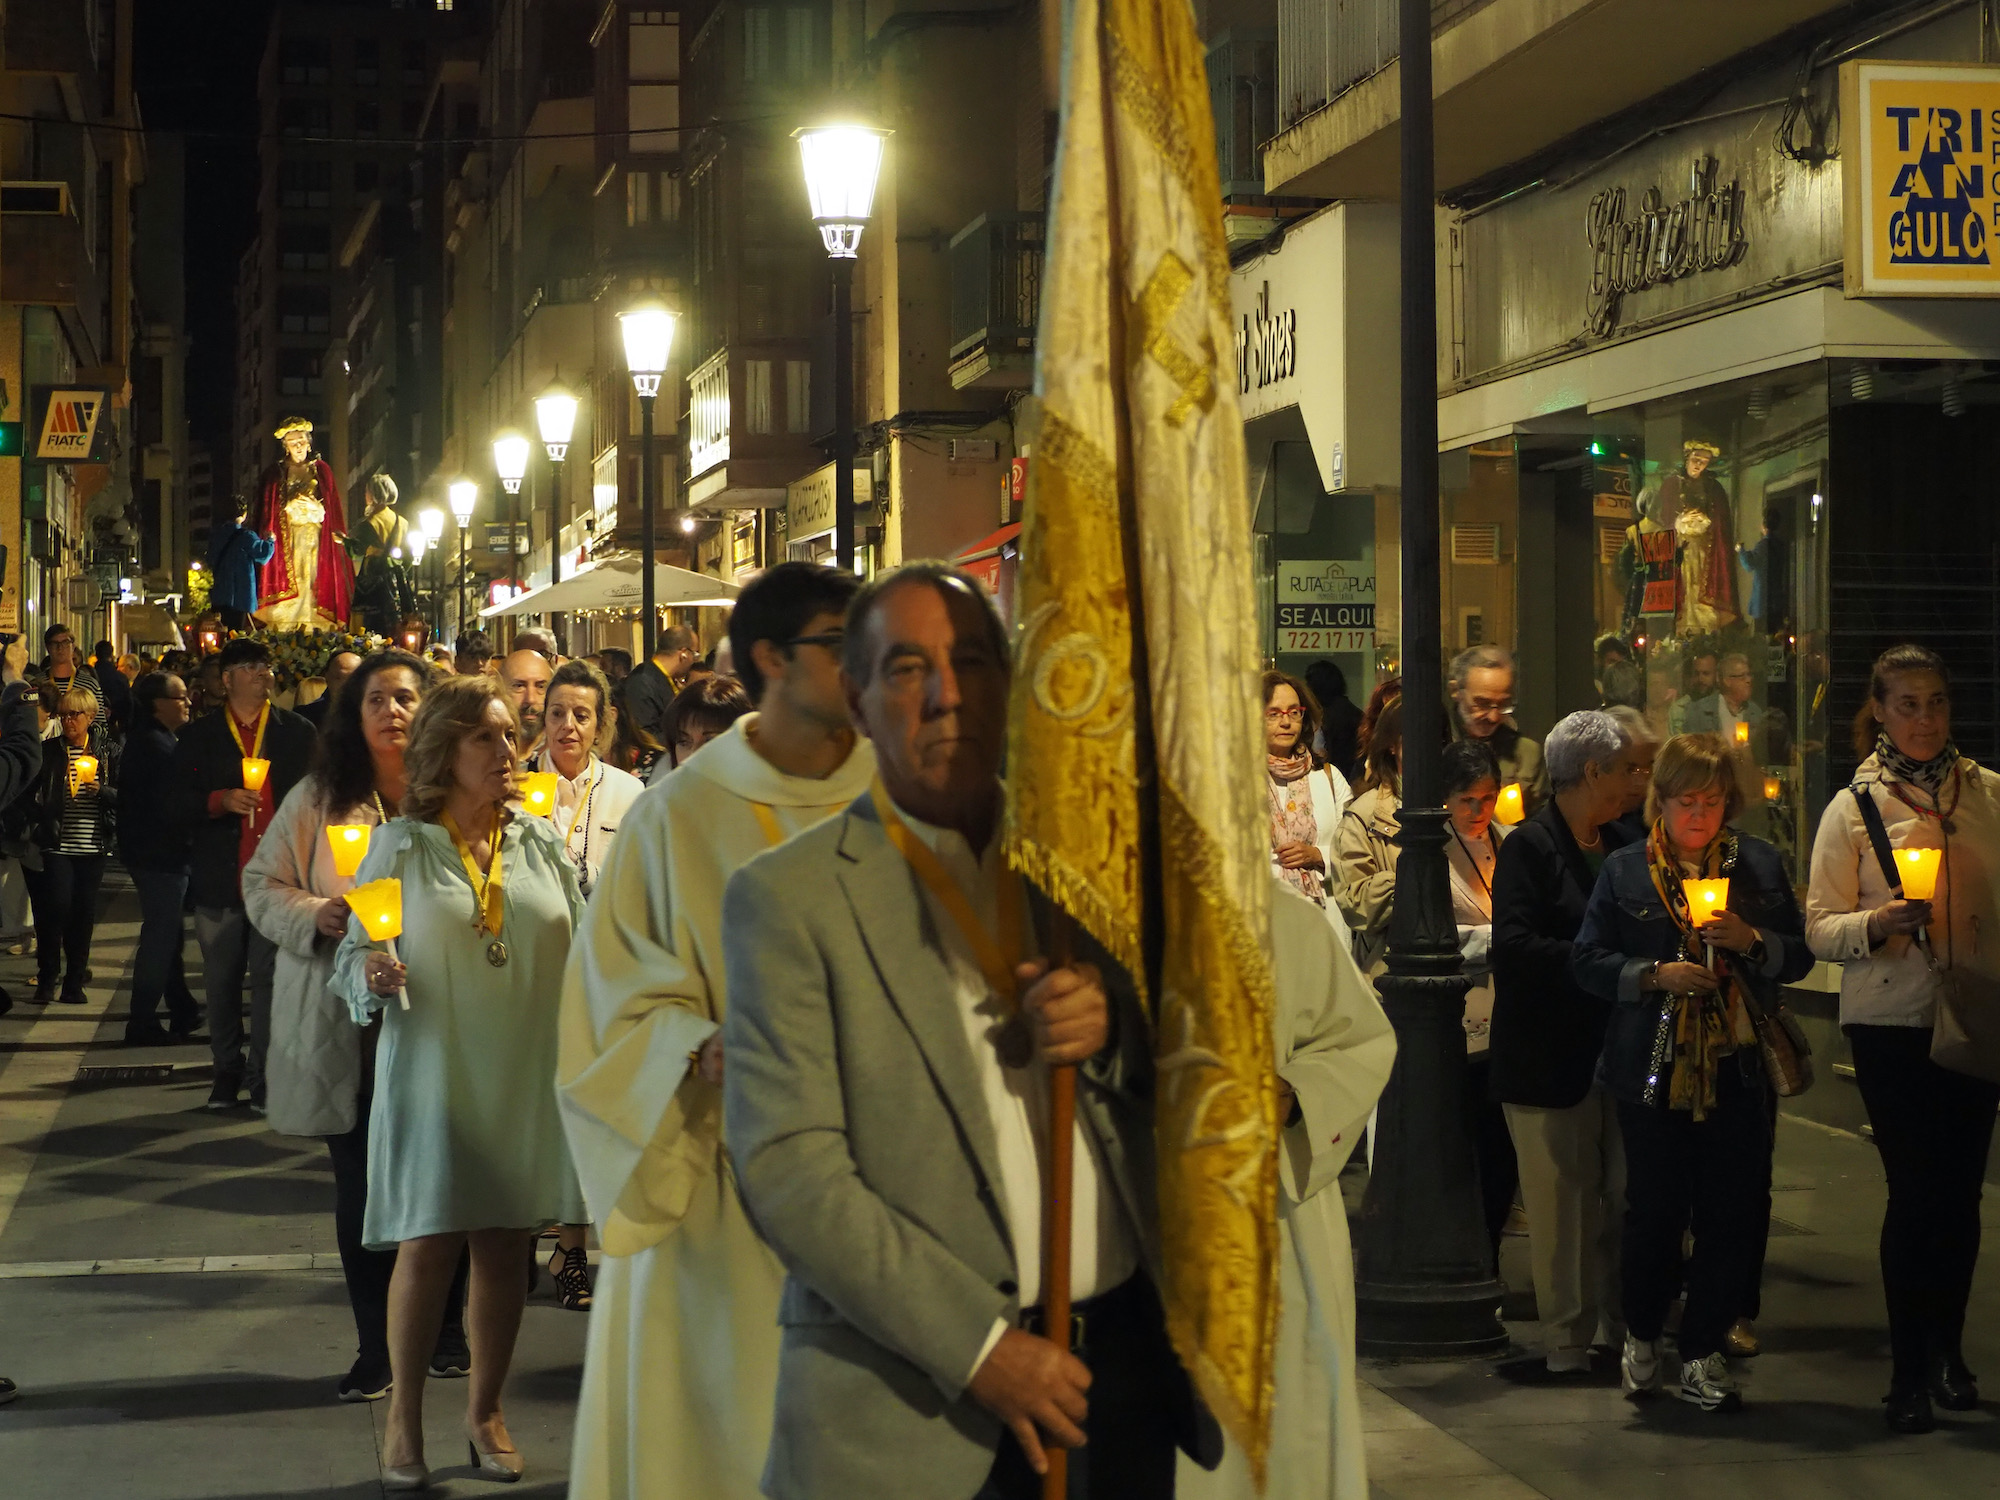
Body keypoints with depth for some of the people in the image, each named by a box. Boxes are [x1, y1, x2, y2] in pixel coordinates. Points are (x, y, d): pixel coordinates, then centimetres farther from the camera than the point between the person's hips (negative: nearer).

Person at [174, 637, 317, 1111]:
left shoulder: (298, 732, 9)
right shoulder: (198, 736, 8)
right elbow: (180, 802, 3)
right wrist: (221, 800, -15)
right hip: (220, 877, 1)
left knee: (270, 978, -4)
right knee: (221, 980, 6)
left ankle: (264, 1077, 2)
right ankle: (227, 1071, 18)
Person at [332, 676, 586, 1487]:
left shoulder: (540, 842, 7)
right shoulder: (399, 845, 0)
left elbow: (580, 950, 11)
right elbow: (351, 954, -1)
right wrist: (372, 977, -21)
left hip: (524, 1076, 3)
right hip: (434, 1072, -3)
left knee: (506, 1249, 7)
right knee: (427, 1246, -5)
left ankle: (486, 1412, 23)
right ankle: (403, 1419, 10)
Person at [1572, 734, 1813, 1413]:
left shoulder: (1759, 865, 8)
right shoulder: (1625, 870, 4)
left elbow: (1799, 956, 9)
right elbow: (1588, 960, 1)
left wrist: (1751, 940, -11)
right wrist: (1656, 975, -14)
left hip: (1739, 1069, 2)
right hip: (1653, 1070, -2)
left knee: (1736, 1215, -1)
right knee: (1655, 1211, 4)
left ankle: (1702, 1351, 13)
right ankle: (1642, 1333, 27)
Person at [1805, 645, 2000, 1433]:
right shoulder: (1852, 807, -1)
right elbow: (1820, 927, -4)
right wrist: (1878, 923, -21)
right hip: (1890, 1022, -2)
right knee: (1916, 1190, -6)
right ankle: (1909, 1370, 4)